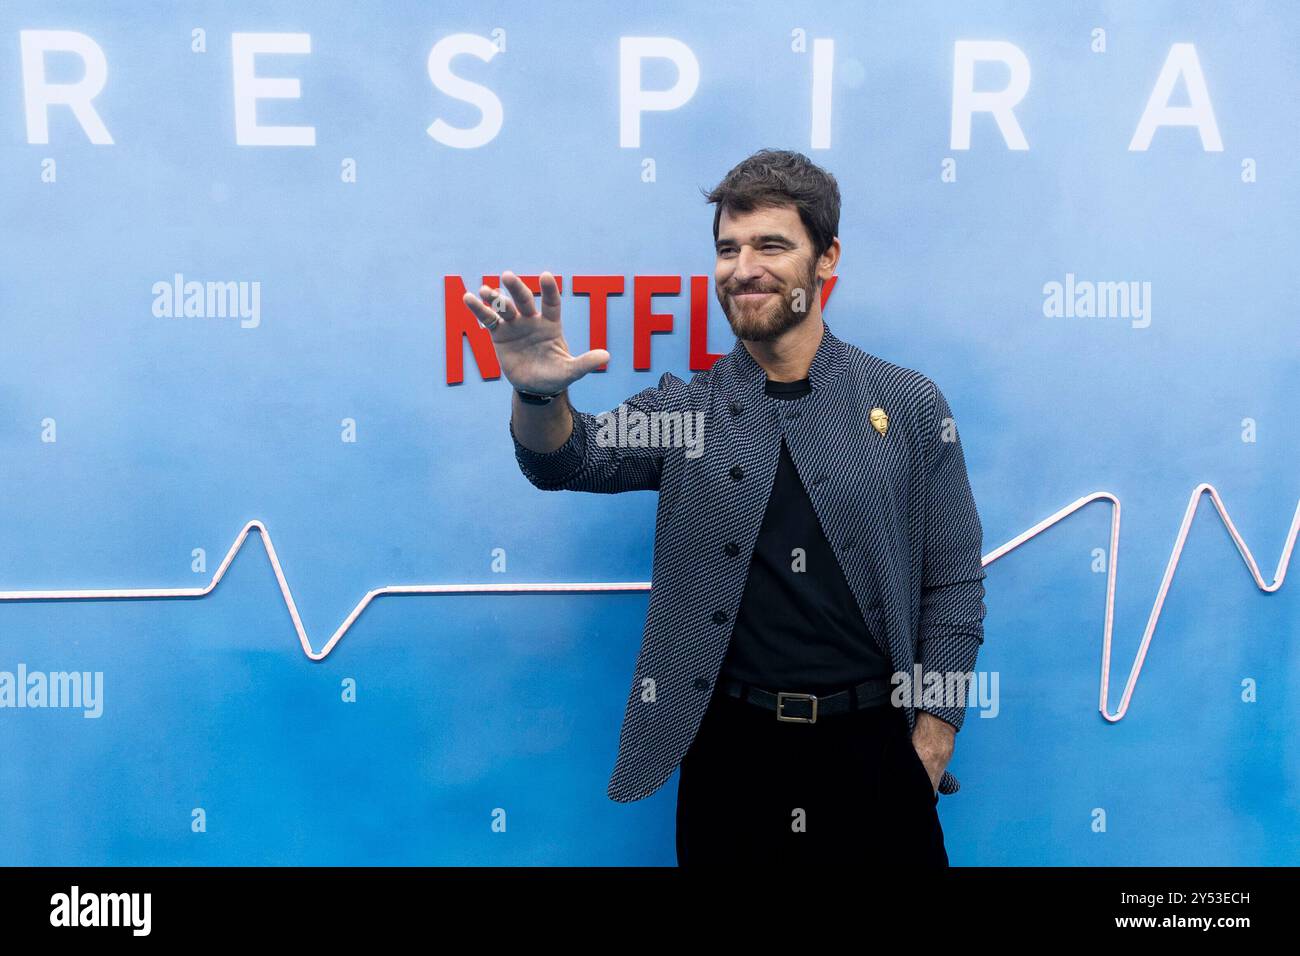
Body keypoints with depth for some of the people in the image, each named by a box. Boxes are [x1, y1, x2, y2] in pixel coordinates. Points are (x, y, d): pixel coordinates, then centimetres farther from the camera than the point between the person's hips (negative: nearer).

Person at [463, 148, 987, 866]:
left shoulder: (909, 405, 0)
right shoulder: (684, 409, 3)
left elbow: (952, 584, 2)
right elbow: (568, 458, -11)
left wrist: (932, 739, -3)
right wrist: (539, 394, -33)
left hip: (873, 752, 0)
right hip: (727, 753, 1)